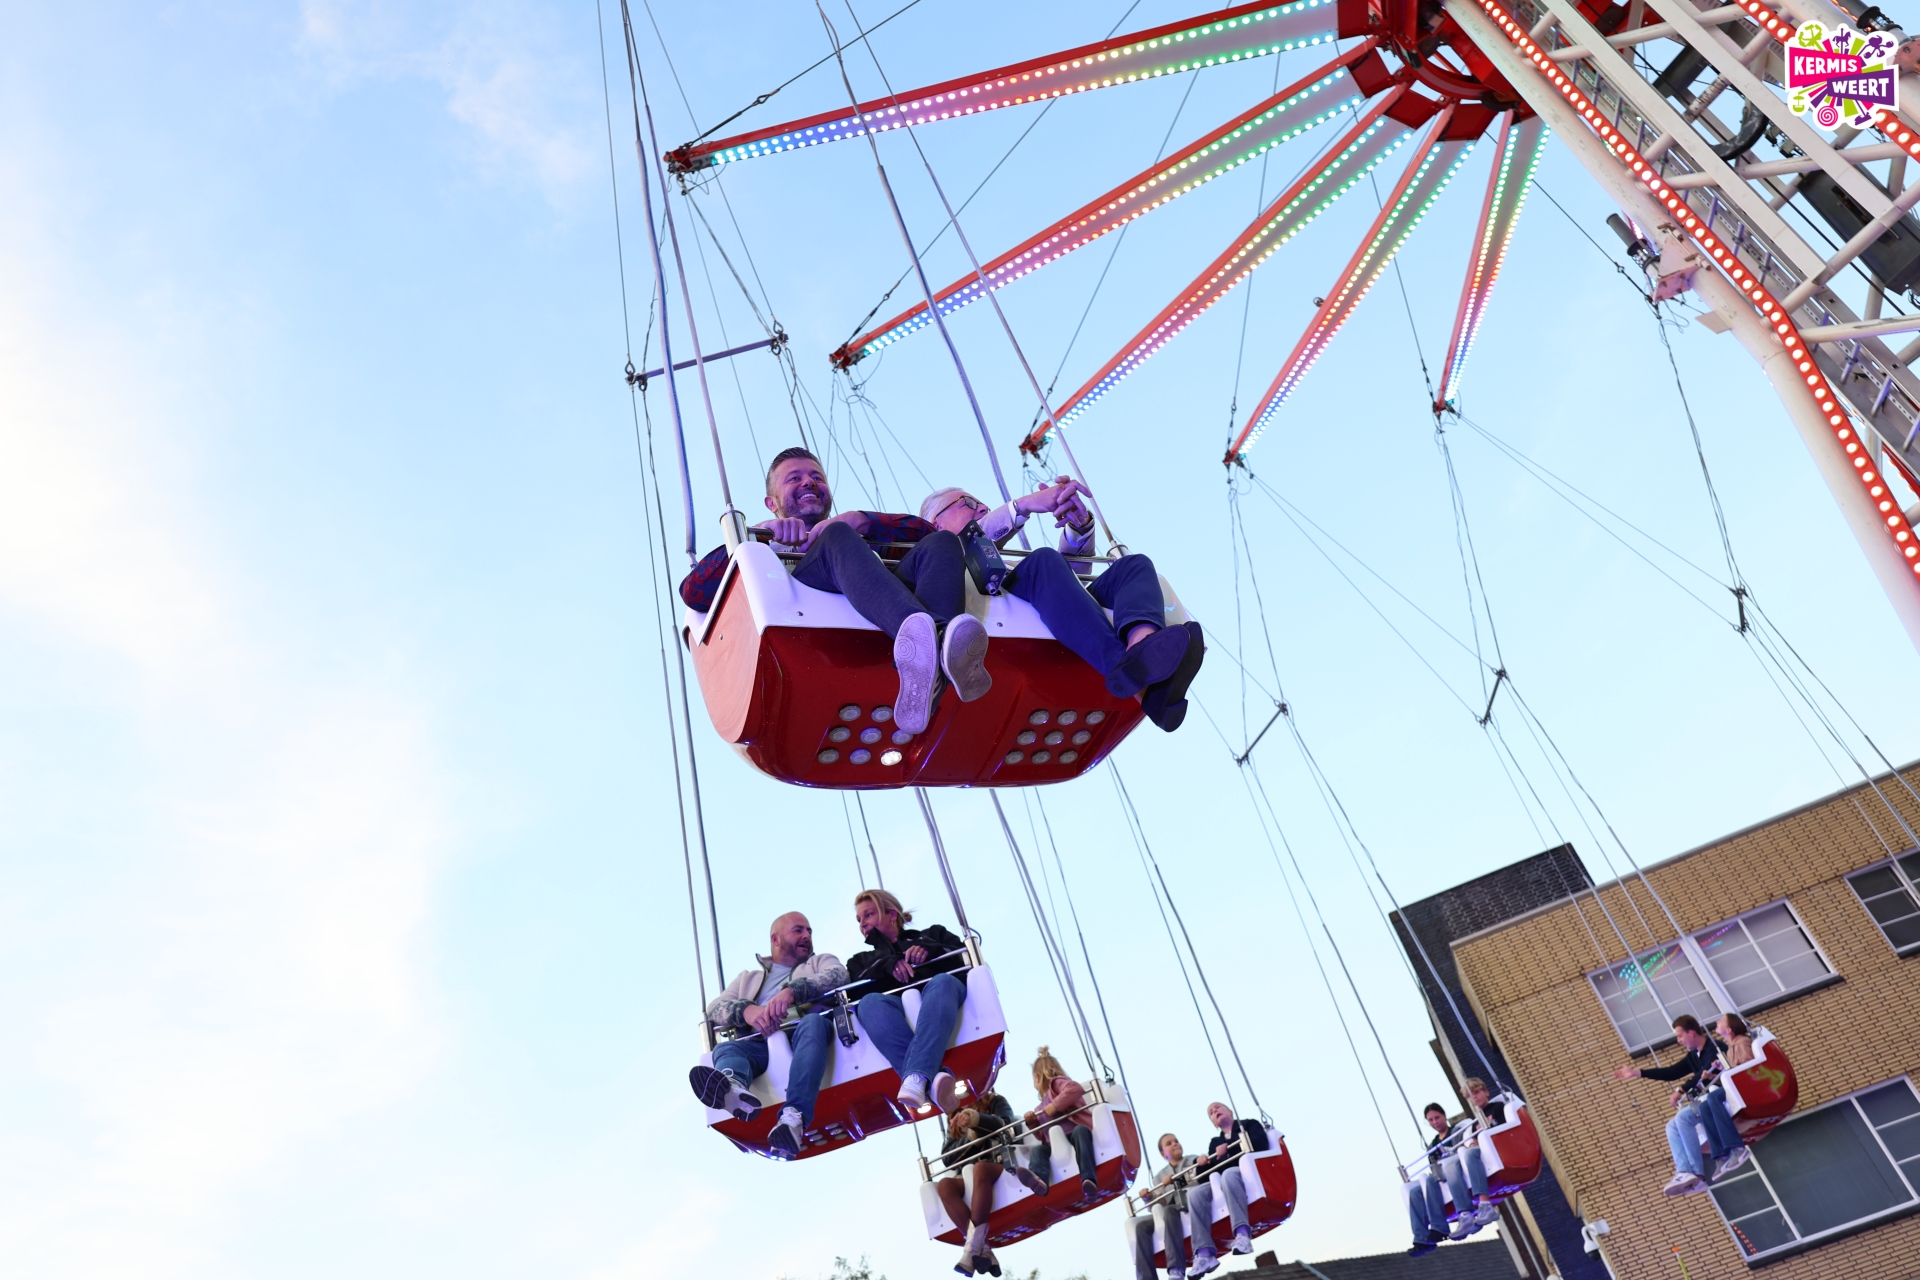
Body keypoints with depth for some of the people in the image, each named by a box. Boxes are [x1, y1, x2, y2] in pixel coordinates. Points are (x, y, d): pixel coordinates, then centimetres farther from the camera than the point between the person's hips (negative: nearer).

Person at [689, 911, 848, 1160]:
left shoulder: (820, 962, 27)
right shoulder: (749, 978, 31)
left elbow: (838, 975, 2)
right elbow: (715, 1008, 13)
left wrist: (792, 991, -16)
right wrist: (747, 1010, -11)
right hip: (760, 1044, 2)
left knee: (813, 1023, -34)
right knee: (725, 1047, -26)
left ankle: (793, 1117, -54)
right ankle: (734, 1090, -62)